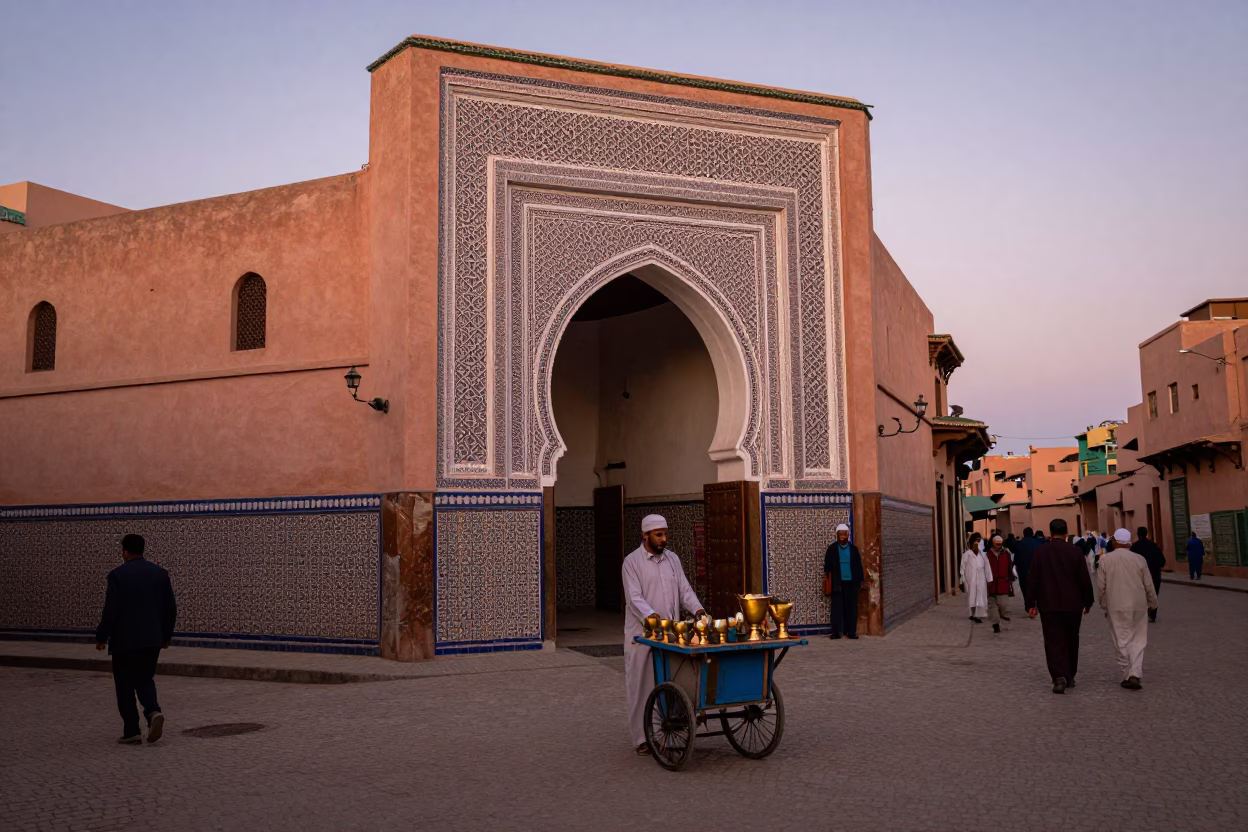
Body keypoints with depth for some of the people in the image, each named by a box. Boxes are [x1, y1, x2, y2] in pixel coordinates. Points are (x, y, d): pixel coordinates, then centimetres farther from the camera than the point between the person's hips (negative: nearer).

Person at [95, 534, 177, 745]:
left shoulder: (118, 575, -10)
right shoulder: (160, 573, 5)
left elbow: (110, 610, -12)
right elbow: (171, 608, 8)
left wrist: (101, 637, -2)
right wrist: (166, 635, 18)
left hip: (125, 640, -4)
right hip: (152, 640, 4)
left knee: (125, 685, 7)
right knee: (145, 679, 16)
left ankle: (131, 731, 8)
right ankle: (153, 711, -10)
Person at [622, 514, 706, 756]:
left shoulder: (672, 559, 11)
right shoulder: (632, 562, -6)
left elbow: (684, 589, 10)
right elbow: (635, 598, -15)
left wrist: (697, 609, -10)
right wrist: (653, 618, -31)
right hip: (642, 635, -5)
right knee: (641, 686, 1)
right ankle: (641, 738, 9)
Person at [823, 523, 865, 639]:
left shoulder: (853, 549, 7)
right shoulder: (832, 549, 5)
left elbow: (859, 566, 8)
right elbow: (827, 565, 7)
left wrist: (860, 580, 5)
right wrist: (827, 573, -7)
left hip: (852, 582, 1)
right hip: (838, 583, -1)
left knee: (852, 607, 2)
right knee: (837, 607, -2)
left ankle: (851, 631, 6)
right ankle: (836, 632, 0)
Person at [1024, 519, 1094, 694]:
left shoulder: (1040, 552, -5)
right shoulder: (1074, 551, -4)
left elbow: (1032, 579, -4)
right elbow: (1085, 579, 0)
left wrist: (1030, 603, 3)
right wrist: (1087, 602, 11)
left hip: (1049, 605, -1)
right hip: (1073, 605, 2)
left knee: (1054, 642, -2)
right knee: (1071, 641, 16)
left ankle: (1059, 676, -18)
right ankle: (1070, 677, 25)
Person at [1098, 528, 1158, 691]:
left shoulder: (1105, 559, -4)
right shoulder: (1139, 559, -2)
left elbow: (1101, 585, -2)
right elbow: (1148, 585, 3)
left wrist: (1104, 604, 12)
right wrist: (1152, 603, 19)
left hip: (1116, 606, -1)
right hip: (1137, 605, 1)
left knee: (1122, 642, 6)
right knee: (1138, 641, 6)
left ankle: (1127, 676, 8)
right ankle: (1135, 675, -7)